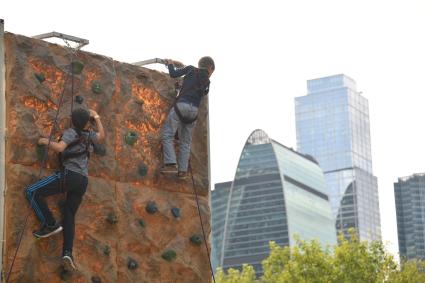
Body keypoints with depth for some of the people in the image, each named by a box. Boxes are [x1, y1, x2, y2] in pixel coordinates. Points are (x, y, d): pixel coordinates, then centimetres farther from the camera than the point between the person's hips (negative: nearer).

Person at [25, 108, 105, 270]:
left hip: (69, 175, -7)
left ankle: (50, 224, -10)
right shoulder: (89, 135, 16)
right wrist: (96, 117, 41)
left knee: (32, 192, -6)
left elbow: (59, 148, -19)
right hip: (83, 181, 7)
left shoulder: (71, 132, -3)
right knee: (69, 216, 9)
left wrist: (46, 141, -2)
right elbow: (102, 136, 37)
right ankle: (67, 252, -7)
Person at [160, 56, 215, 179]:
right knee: (185, 141, 12)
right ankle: (183, 170, 5)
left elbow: (173, 74, 5)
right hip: (194, 109, 4)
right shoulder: (207, 82, 16)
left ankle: (171, 163, -19)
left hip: (181, 105, -4)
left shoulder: (191, 70, 9)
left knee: (167, 134, -3)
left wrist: (170, 64, 23)